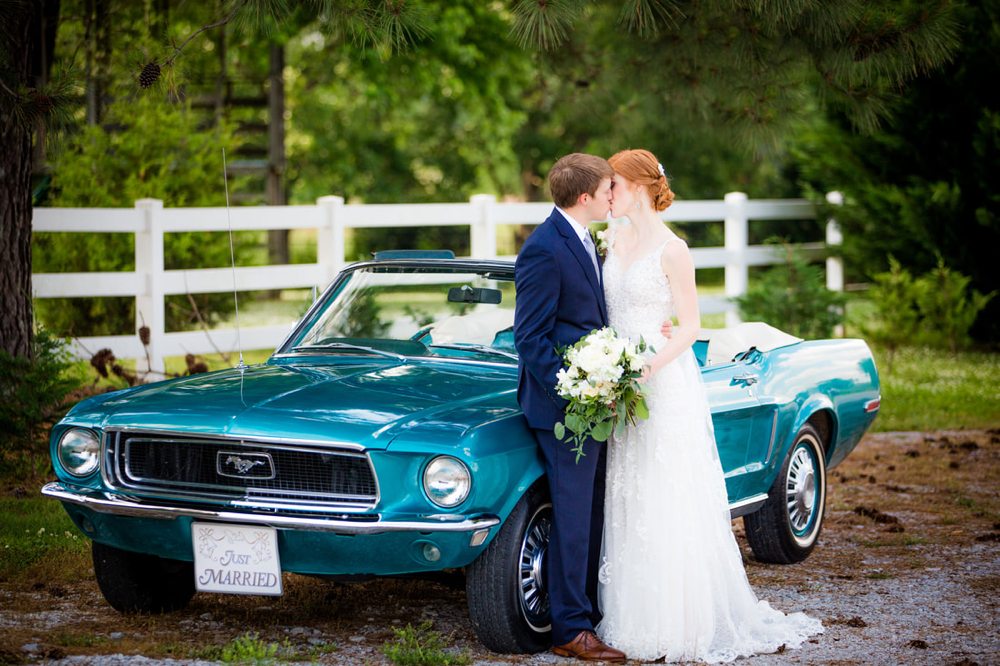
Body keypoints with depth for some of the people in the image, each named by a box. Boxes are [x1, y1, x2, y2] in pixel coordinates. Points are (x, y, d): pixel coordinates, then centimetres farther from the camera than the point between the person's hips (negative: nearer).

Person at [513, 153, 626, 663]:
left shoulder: (583, 241, 12)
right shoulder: (543, 250, -18)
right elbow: (530, 338, -18)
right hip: (564, 406, -9)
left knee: (592, 516, 15)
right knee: (573, 518, -3)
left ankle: (588, 610, 25)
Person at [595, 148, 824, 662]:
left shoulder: (671, 250, -11)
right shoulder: (615, 242, 10)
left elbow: (689, 327, -11)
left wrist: (645, 369, -23)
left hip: (664, 384, -7)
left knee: (670, 508, -3)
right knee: (626, 505, 9)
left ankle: (681, 625, 4)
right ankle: (633, 615, 17)